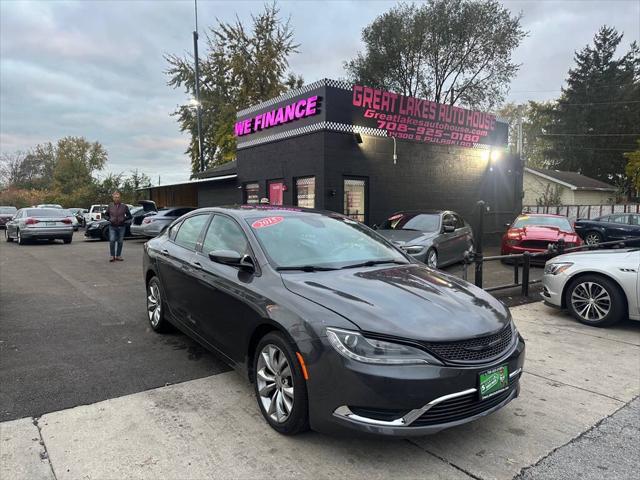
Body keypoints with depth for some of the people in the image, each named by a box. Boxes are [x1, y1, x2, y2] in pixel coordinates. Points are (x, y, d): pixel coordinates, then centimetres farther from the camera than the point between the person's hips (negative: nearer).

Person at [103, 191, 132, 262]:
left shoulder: (124, 206, 3)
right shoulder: (110, 207, 5)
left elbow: (129, 216, 9)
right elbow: (105, 215, 15)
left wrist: (124, 219, -8)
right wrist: (109, 219, -4)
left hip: (121, 227, 1)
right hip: (112, 227, -1)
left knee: (120, 242, 5)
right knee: (112, 240, -12)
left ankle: (118, 256, 15)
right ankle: (112, 256, -3)